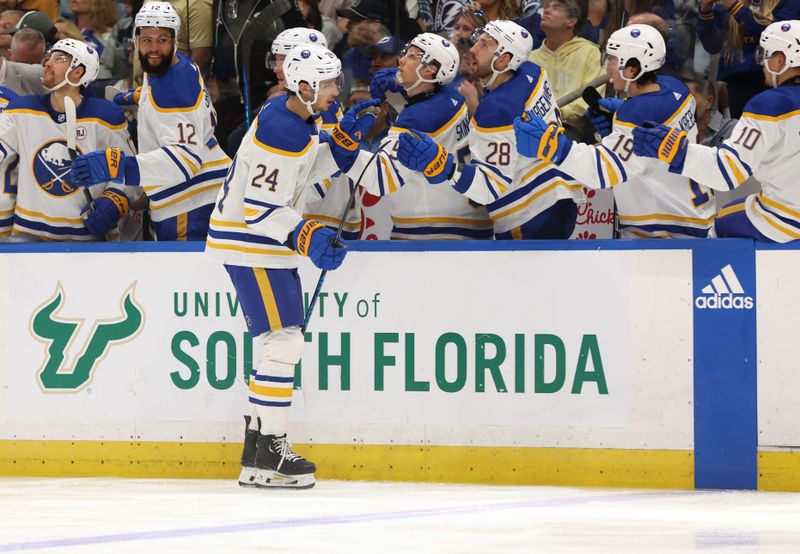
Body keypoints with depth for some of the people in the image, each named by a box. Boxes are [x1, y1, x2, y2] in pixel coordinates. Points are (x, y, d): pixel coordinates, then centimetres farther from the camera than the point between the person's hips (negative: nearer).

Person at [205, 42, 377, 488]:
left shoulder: (296, 117, 7)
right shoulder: (282, 132, -24)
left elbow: (308, 170, 19)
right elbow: (260, 208, -25)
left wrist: (345, 138, 6)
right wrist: (309, 238, -30)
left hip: (268, 241, 11)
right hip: (249, 245, -11)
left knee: (279, 342, 14)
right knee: (282, 342, -12)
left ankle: (259, 445, 20)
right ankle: (268, 454, -10)